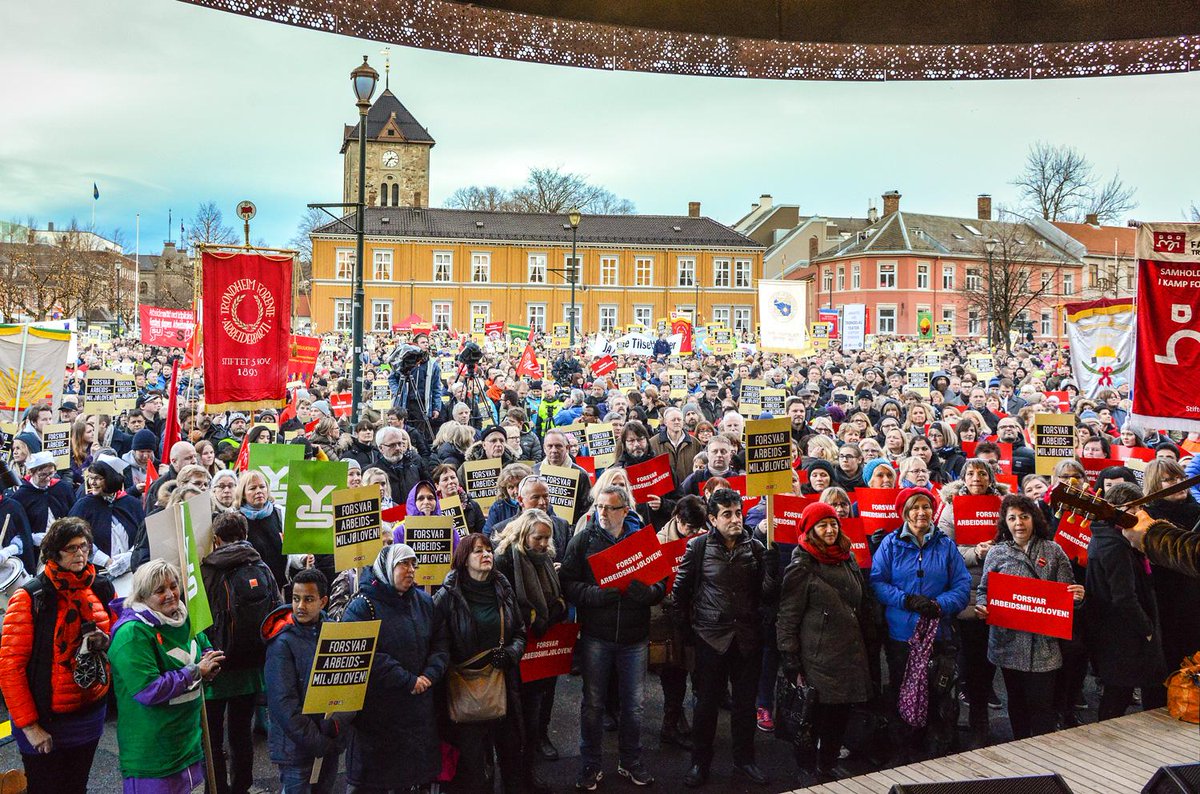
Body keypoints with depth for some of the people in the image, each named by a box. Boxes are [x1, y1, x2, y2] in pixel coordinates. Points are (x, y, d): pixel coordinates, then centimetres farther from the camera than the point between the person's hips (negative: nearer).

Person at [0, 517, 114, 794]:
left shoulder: (101, 588, 1)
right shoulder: (30, 597, -15)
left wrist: (105, 642, -4)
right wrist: (29, 726, -15)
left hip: (90, 715, 5)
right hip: (44, 722, -5)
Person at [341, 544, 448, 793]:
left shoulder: (424, 602, 8)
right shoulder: (363, 606, -11)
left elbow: (440, 643, 7)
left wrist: (430, 675, -12)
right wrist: (408, 681, -19)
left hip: (419, 706, 5)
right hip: (377, 710, -5)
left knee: (412, 771, 15)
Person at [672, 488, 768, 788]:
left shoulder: (756, 547, 1)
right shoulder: (698, 546, -6)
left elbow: (765, 590, 7)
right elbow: (681, 588, 1)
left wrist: (758, 620, 2)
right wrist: (688, 622, 3)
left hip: (747, 636, 2)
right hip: (711, 636, -2)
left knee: (746, 702, 12)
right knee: (707, 702, 7)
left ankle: (744, 759, 29)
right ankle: (700, 762, 23)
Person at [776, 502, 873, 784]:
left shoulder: (847, 559, 11)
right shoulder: (802, 567, -10)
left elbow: (863, 603, 22)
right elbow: (787, 618, -11)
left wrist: (864, 642, 19)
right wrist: (790, 663, -14)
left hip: (849, 654, 6)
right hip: (818, 658, -6)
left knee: (841, 713, 12)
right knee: (816, 715, 1)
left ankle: (829, 765, 31)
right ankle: (806, 770, 19)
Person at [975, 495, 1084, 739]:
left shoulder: (1053, 551, 3)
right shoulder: (997, 553, 5)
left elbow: (1067, 592, 5)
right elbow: (984, 589, 9)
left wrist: (1076, 595, -16)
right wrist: (982, 606, -10)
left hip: (1043, 644, -1)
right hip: (1008, 641, 2)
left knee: (1041, 704, -1)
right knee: (1017, 701, 14)